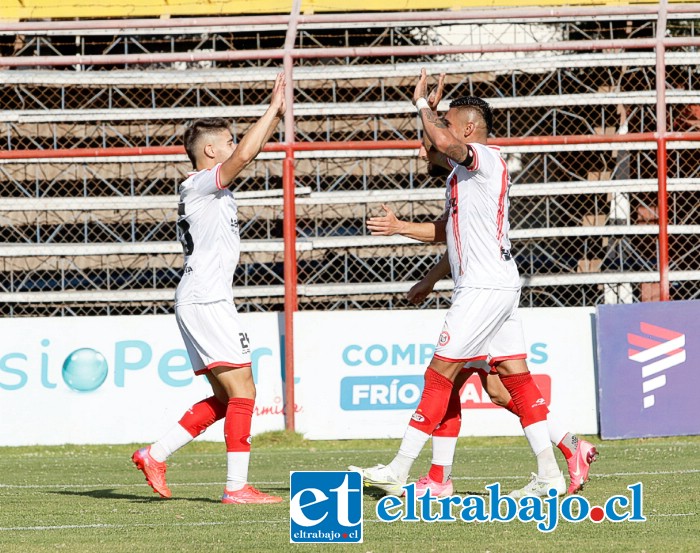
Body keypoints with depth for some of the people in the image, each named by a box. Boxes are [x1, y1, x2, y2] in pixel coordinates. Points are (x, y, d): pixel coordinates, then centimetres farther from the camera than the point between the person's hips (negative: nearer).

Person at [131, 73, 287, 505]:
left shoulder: (211, 188, 19)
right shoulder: (200, 185, -8)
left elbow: (249, 153, 29)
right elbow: (245, 154, -22)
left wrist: (276, 117, 21)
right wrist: (273, 109, -14)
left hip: (202, 302, 10)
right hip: (206, 301, -10)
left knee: (225, 399, 12)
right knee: (242, 392, -10)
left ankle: (155, 455, 12)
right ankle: (237, 487, -11)